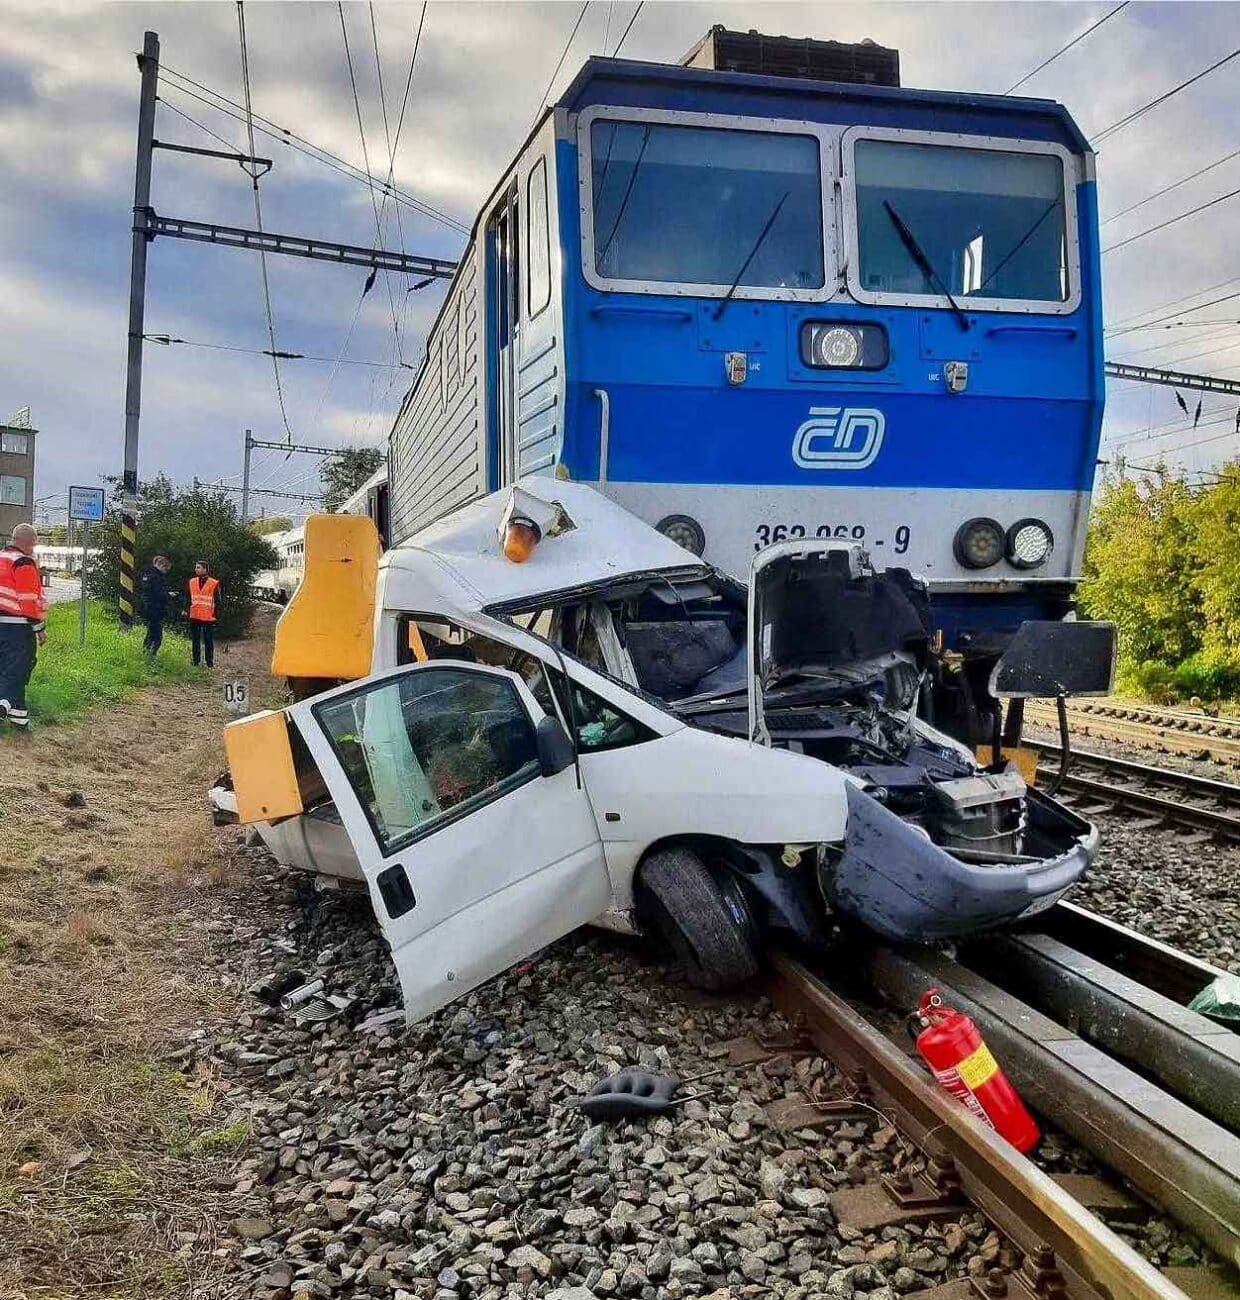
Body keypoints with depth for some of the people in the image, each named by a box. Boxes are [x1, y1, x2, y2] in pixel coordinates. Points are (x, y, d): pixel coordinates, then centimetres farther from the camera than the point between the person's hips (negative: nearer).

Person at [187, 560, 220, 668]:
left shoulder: (214, 583, -4)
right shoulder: (192, 582, 8)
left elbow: (217, 601, 0)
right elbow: (188, 598, 14)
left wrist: (215, 613, -4)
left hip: (208, 618, -4)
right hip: (194, 617, 4)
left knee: (209, 641, 2)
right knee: (195, 641, 9)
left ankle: (210, 663, 8)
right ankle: (196, 662, 17)